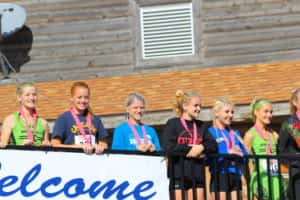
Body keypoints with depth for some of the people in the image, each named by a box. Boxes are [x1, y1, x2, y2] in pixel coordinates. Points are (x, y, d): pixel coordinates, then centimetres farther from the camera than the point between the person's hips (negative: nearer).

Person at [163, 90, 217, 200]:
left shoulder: (201, 126, 15)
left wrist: (202, 147, -14)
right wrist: (190, 149, -12)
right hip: (178, 174, -5)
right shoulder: (173, 124, -2)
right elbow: (168, 148, -15)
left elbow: (213, 145, 6)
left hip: (197, 174, 5)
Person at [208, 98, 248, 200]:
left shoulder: (235, 134, 18)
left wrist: (238, 154, -7)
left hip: (235, 175, 6)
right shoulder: (210, 132, -2)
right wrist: (227, 152, -16)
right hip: (219, 175, -6)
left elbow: (245, 154, 15)